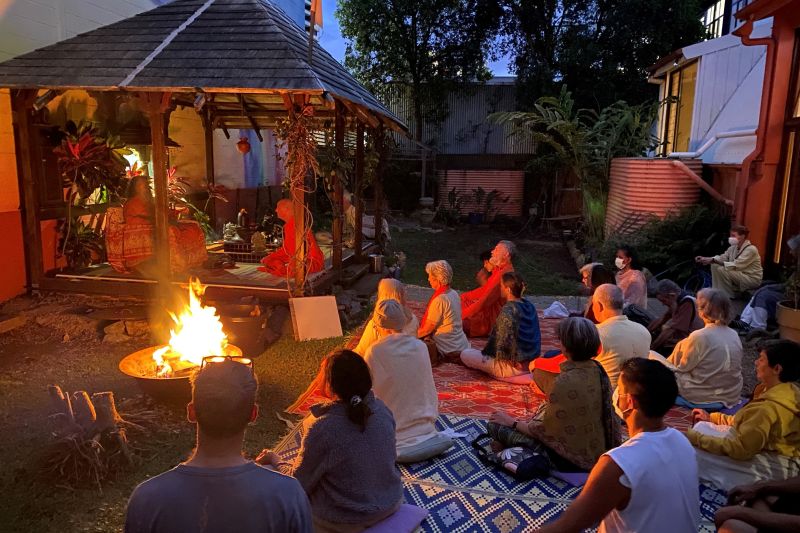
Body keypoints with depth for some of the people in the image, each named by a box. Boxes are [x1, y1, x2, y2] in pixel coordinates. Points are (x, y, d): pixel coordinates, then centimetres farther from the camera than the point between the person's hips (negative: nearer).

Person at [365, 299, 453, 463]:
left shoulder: (374, 352, -16)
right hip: (424, 427, 4)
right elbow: (430, 389, 4)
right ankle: (430, 440, 15)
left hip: (394, 434, -4)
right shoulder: (420, 346, -6)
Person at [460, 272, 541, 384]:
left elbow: (503, 341, -22)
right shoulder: (530, 306, 1)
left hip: (514, 365, -8)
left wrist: (486, 352, -2)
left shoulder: (508, 310, -23)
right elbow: (536, 336, 11)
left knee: (465, 354, -1)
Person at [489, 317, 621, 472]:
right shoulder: (597, 370, -7)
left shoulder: (566, 382, -30)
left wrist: (512, 423, -4)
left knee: (496, 426, -4)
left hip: (570, 457, -8)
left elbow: (544, 429, -20)